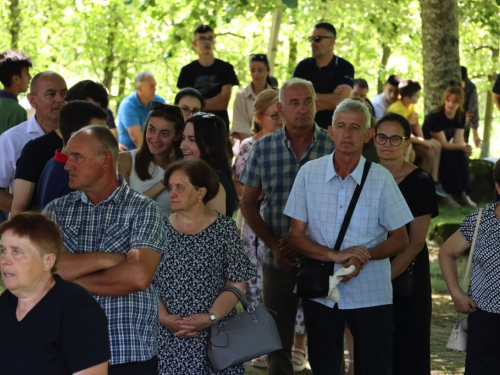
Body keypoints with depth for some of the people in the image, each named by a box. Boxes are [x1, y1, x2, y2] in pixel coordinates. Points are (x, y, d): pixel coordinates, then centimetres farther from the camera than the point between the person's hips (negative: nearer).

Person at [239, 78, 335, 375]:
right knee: (278, 341, 8)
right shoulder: (263, 149, 2)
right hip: (279, 260, 2)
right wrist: (273, 244, -6)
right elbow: (248, 203, 6)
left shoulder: (334, 147, -4)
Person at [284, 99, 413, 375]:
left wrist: (363, 257, -18)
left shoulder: (381, 178, -4)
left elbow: (400, 240, 1)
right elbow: (296, 236, 0)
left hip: (370, 294, -1)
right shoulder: (309, 173, -2)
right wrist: (335, 255, -17)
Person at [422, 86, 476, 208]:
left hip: (444, 150, 6)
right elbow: (443, 144, -26)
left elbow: (458, 141, -10)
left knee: (462, 155, -22)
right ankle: (447, 195, -28)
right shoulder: (435, 117, -23)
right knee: (450, 155, -32)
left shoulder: (460, 117, -2)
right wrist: (462, 147, -39)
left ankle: (463, 194, -22)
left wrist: (465, 148, -34)